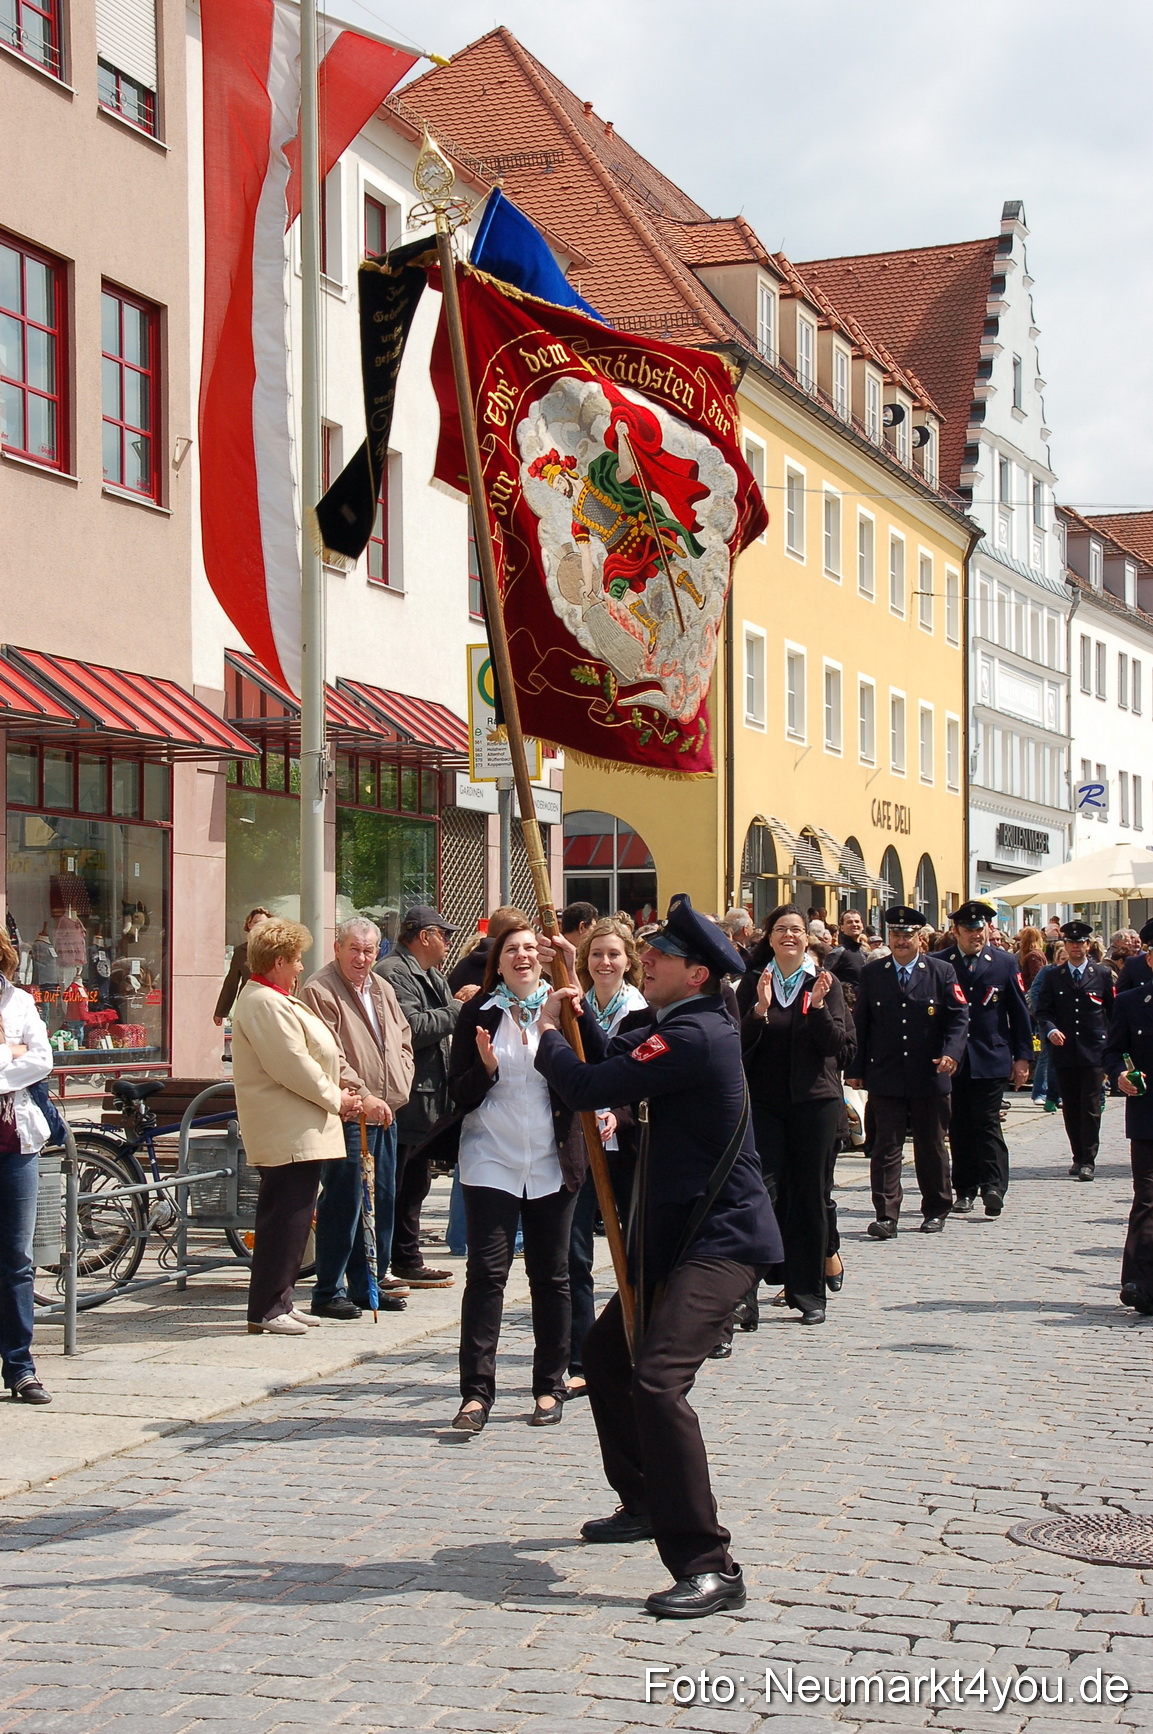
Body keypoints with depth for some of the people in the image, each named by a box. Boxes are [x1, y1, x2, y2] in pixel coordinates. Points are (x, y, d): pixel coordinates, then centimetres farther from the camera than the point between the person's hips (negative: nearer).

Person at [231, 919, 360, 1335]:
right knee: (285, 1218, -9)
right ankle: (266, 1310, -5)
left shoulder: (274, 999, 20)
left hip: (299, 1128, 11)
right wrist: (335, 1099, -9)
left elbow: (310, 1055, 22)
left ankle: (279, 1301, 20)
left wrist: (337, 1095, 9)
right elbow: (292, 1066, -20)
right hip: (289, 1132, -11)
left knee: (290, 1218, 14)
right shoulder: (264, 1004, -16)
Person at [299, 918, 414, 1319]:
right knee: (342, 1203, -6)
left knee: (383, 1200, 12)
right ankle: (328, 1292, 1)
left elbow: (403, 1040, 25)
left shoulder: (382, 989, 16)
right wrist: (363, 1096, -21)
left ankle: (369, 1284, 23)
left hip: (384, 1114, 8)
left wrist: (399, 1086, 11)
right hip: (347, 1116, -8)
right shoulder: (320, 991, -10)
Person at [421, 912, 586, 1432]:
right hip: (490, 1161, -1)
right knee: (486, 1273, -7)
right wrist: (486, 1068, -18)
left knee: (550, 1276, 8)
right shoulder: (478, 1014, 3)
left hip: (552, 1164, 1)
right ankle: (476, 1392, -7)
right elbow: (459, 1093, 2)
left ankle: (550, 1387, 17)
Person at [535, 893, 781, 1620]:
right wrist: (577, 1013, 8)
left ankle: (711, 1567, -23)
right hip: (681, 1233, 11)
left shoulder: (695, 1035, -21)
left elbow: (591, 1086, -22)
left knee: (659, 1381, -24)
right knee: (608, 1350, 24)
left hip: (720, 1239, -11)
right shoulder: (682, 1026, 12)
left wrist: (549, 1036, -2)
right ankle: (646, 1503, 41)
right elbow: (613, 1060, 24)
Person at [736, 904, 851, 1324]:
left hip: (815, 1100, 0)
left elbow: (840, 1048, -5)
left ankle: (810, 1293, 14)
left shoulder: (824, 983, 2)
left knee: (810, 1195, 4)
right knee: (764, 1191, -10)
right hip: (764, 1101, 0)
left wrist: (818, 1006, -18)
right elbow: (740, 1046, -3)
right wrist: (760, 1009, -18)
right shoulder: (753, 983, 5)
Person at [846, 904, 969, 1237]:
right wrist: (856, 1069, 3)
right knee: (886, 1147, -5)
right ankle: (886, 1216, -5)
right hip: (885, 1078, 0)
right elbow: (861, 1023, 7)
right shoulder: (872, 973, 6)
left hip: (930, 1076, 0)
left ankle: (935, 1211, 23)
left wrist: (952, 1053, -17)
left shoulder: (942, 972, 3)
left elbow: (959, 1017, 0)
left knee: (931, 1147, 10)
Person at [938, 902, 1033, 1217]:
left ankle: (993, 1188, -9)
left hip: (991, 1060, -1)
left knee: (987, 1124, -6)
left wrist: (1022, 1057, 2)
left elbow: (1020, 1013, 7)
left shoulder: (1005, 963, 4)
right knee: (959, 1126, 6)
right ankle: (965, 1189, 14)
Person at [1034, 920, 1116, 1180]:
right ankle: (1078, 1157, 17)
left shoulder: (1103, 974, 6)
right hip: (1064, 1051, 2)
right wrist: (1050, 1030, -15)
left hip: (1093, 1051, -2)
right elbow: (1043, 1010, 5)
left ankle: (1088, 1161, -6)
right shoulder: (1052, 975, 8)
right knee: (1070, 1108, 7)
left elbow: (1114, 1012, 9)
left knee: (1090, 1107, -7)